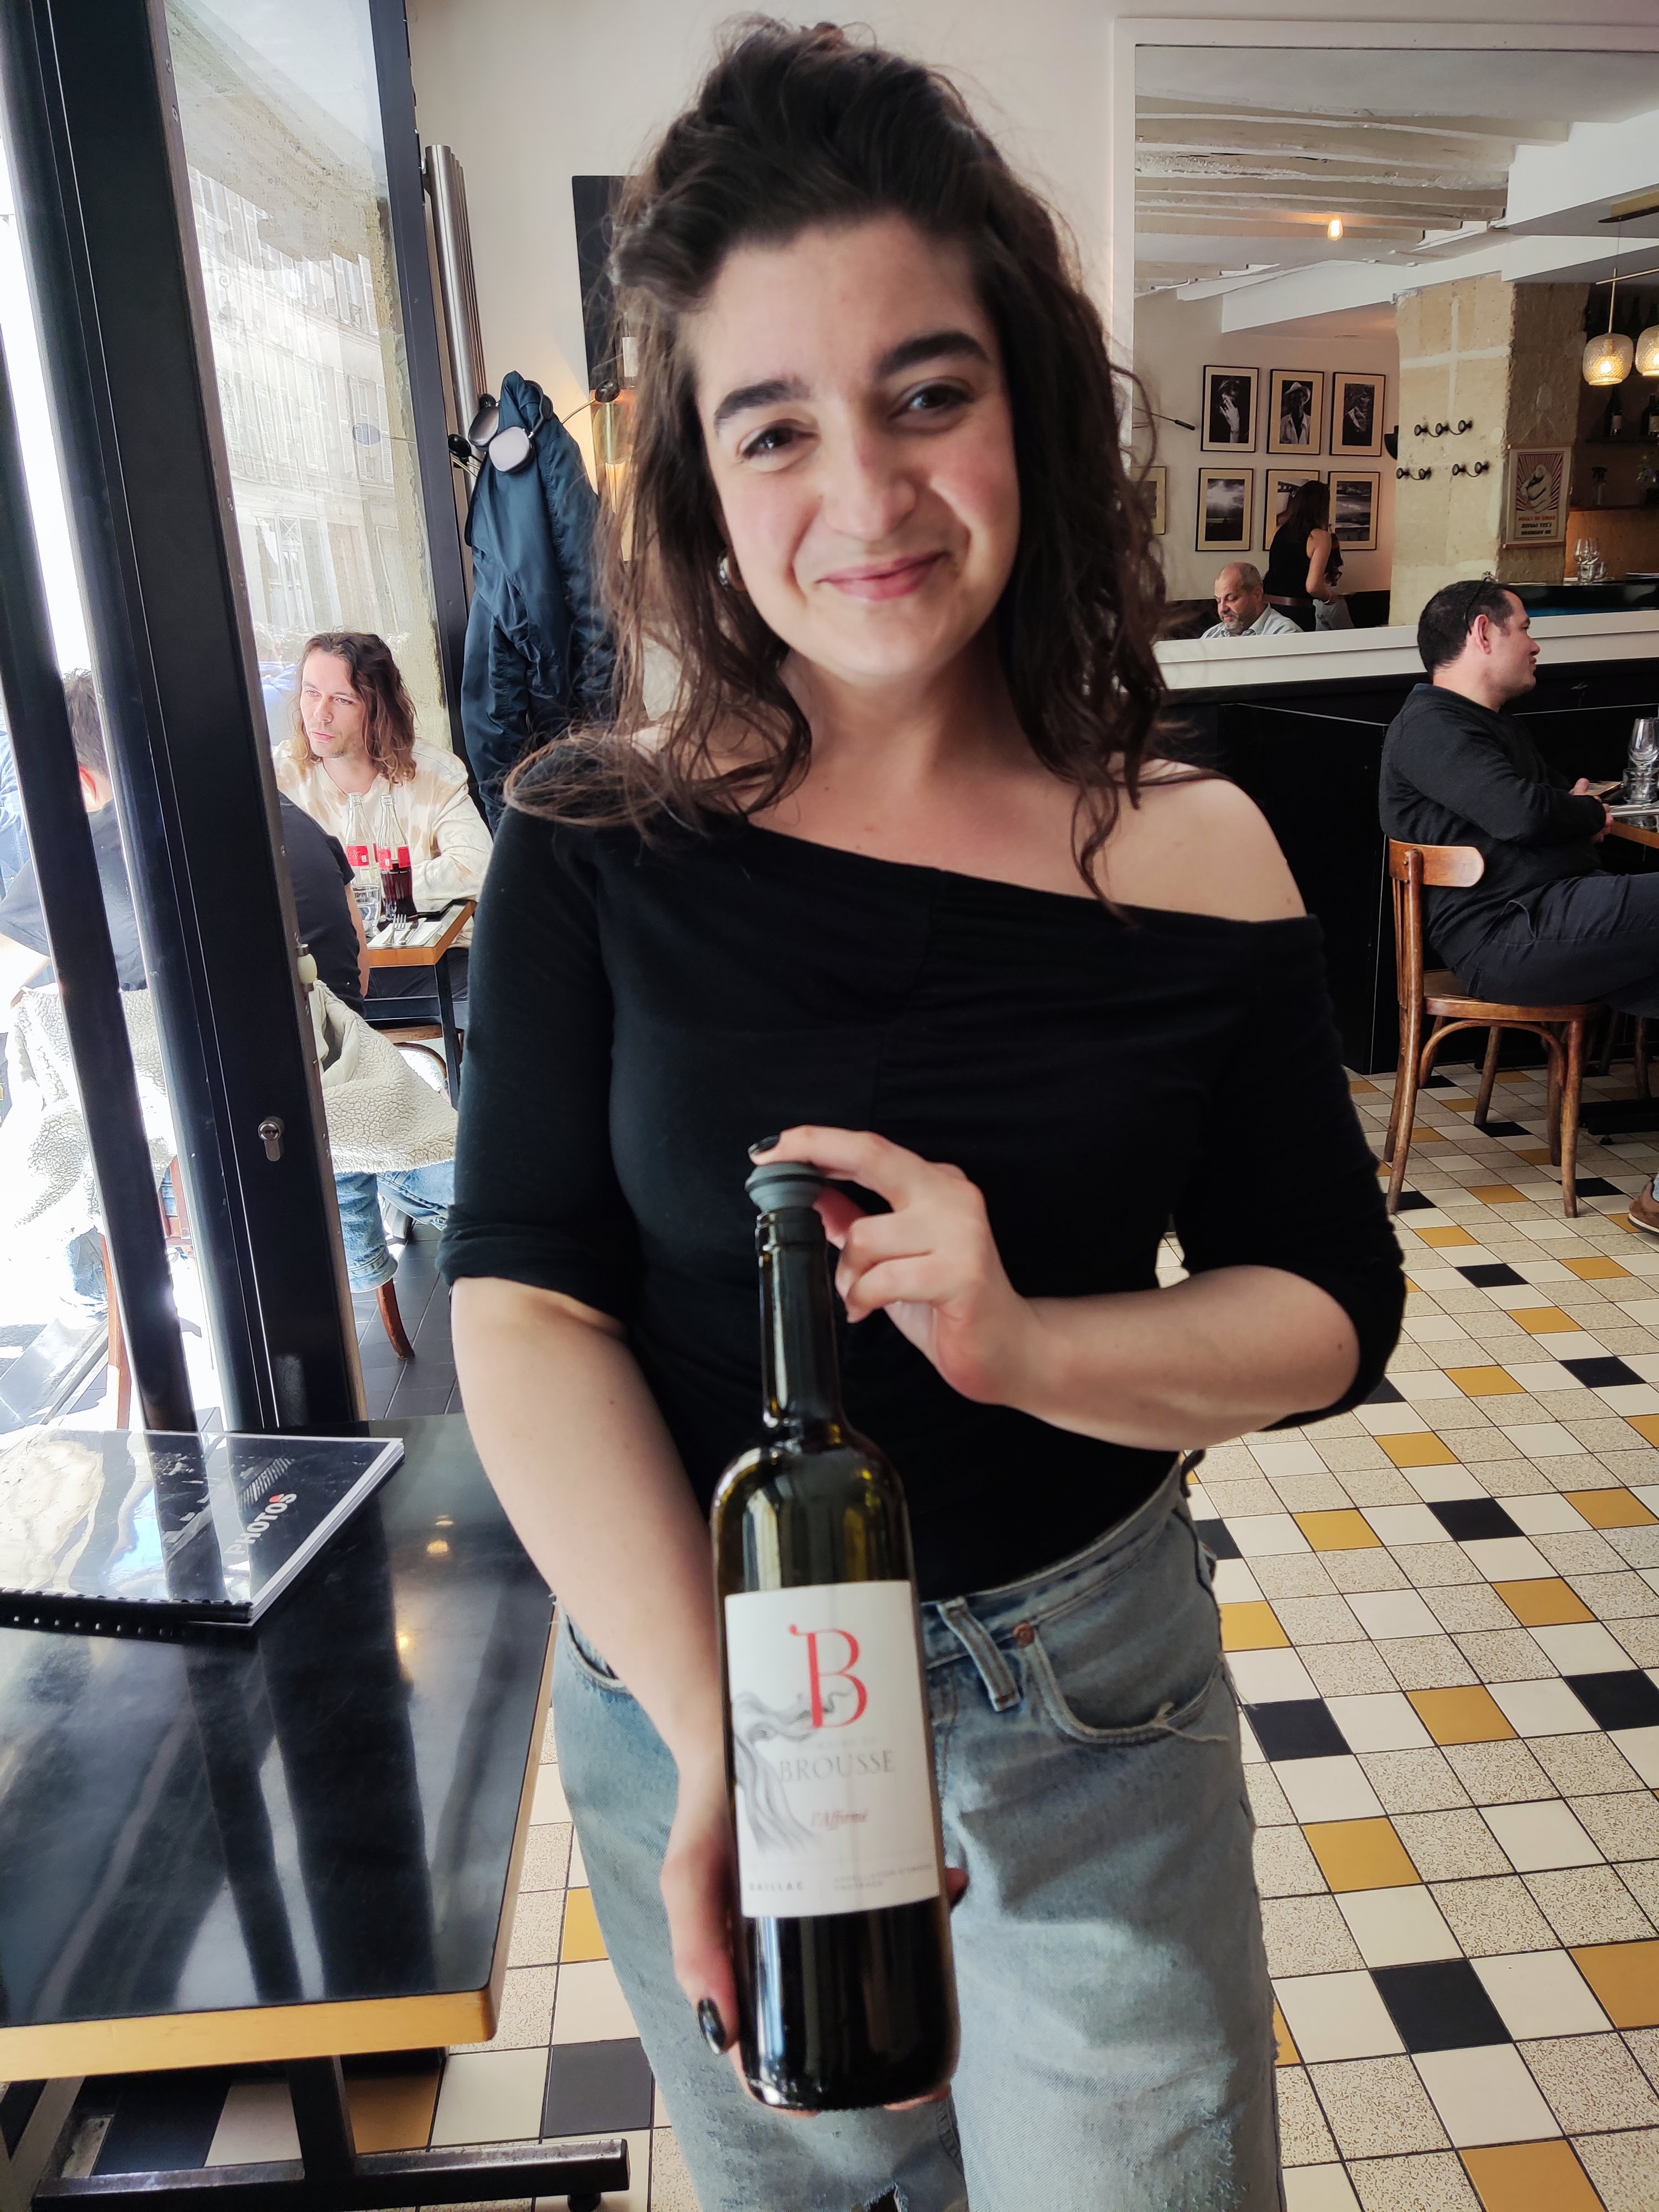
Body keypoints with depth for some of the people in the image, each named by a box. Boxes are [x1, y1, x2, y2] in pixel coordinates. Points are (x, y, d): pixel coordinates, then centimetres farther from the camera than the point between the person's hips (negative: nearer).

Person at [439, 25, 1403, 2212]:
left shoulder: (1192, 861, -10)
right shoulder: (598, 844, -12)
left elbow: (1333, 1309, -6)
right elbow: (526, 1306, -15)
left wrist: (1020, 1339, -26)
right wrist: (720, 1743, -26)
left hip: (1085, 1687, 0)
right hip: (683, 1657, 1)